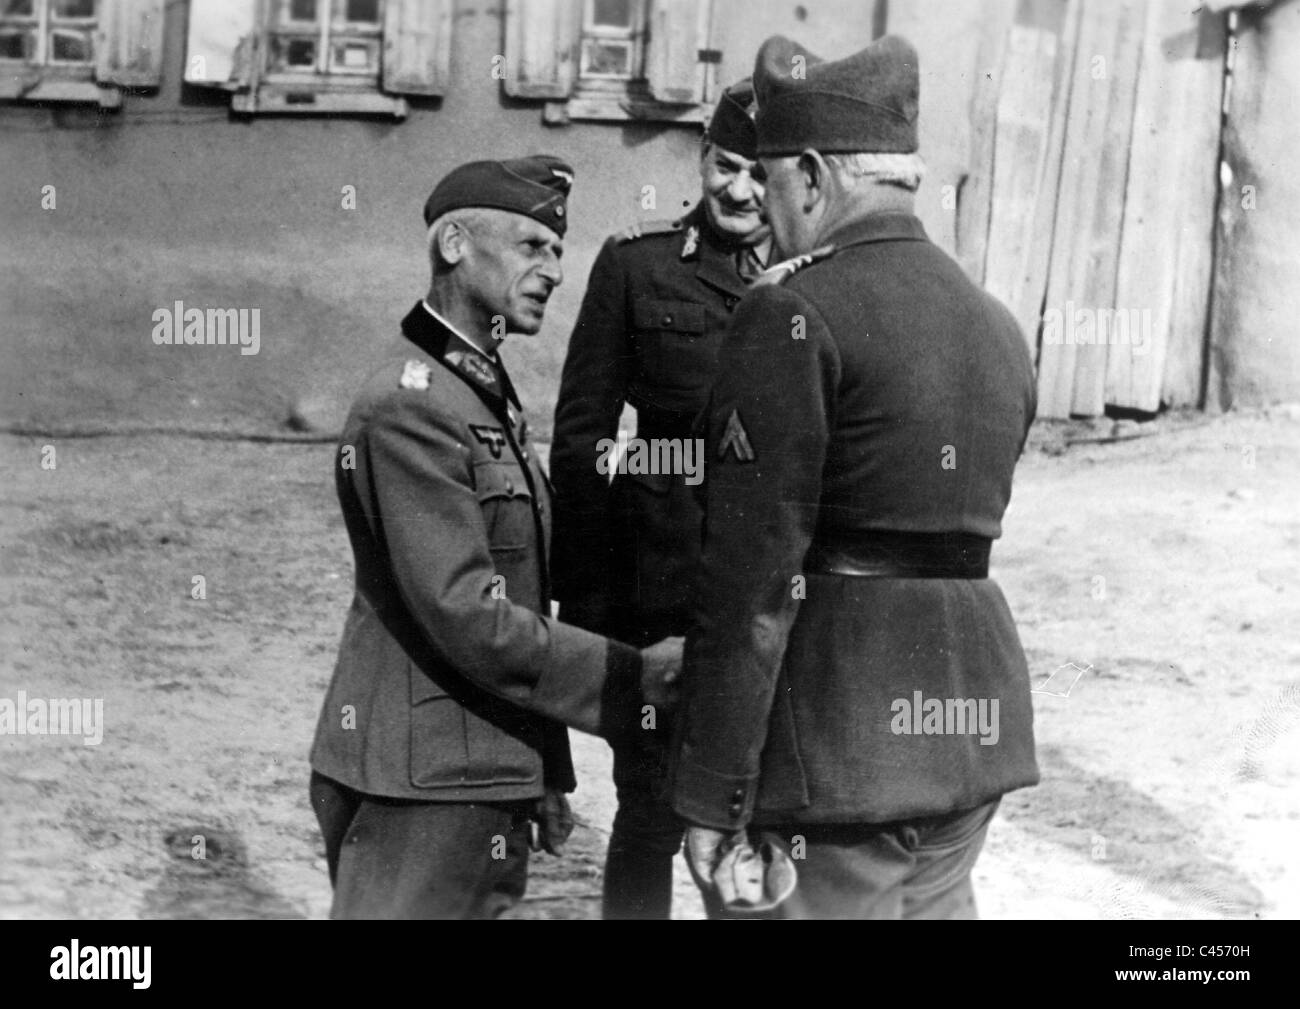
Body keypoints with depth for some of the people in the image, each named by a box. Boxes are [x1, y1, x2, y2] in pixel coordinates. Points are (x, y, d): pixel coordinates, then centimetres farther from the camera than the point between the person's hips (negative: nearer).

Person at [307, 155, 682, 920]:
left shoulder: (490, 394, 15)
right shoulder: (409, 407, -16)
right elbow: (467, 619, -22)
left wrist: (543, 774, 18)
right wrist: (635, 676, -17)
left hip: (485, 782, 9)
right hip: (419, 795, -9)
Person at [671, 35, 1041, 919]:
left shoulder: (795, 315, -12)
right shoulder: (997, 324, 12)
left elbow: (753, 573, -15)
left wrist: (711, 794, -12)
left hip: (840, 716, -8)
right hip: (975, 708, 8)